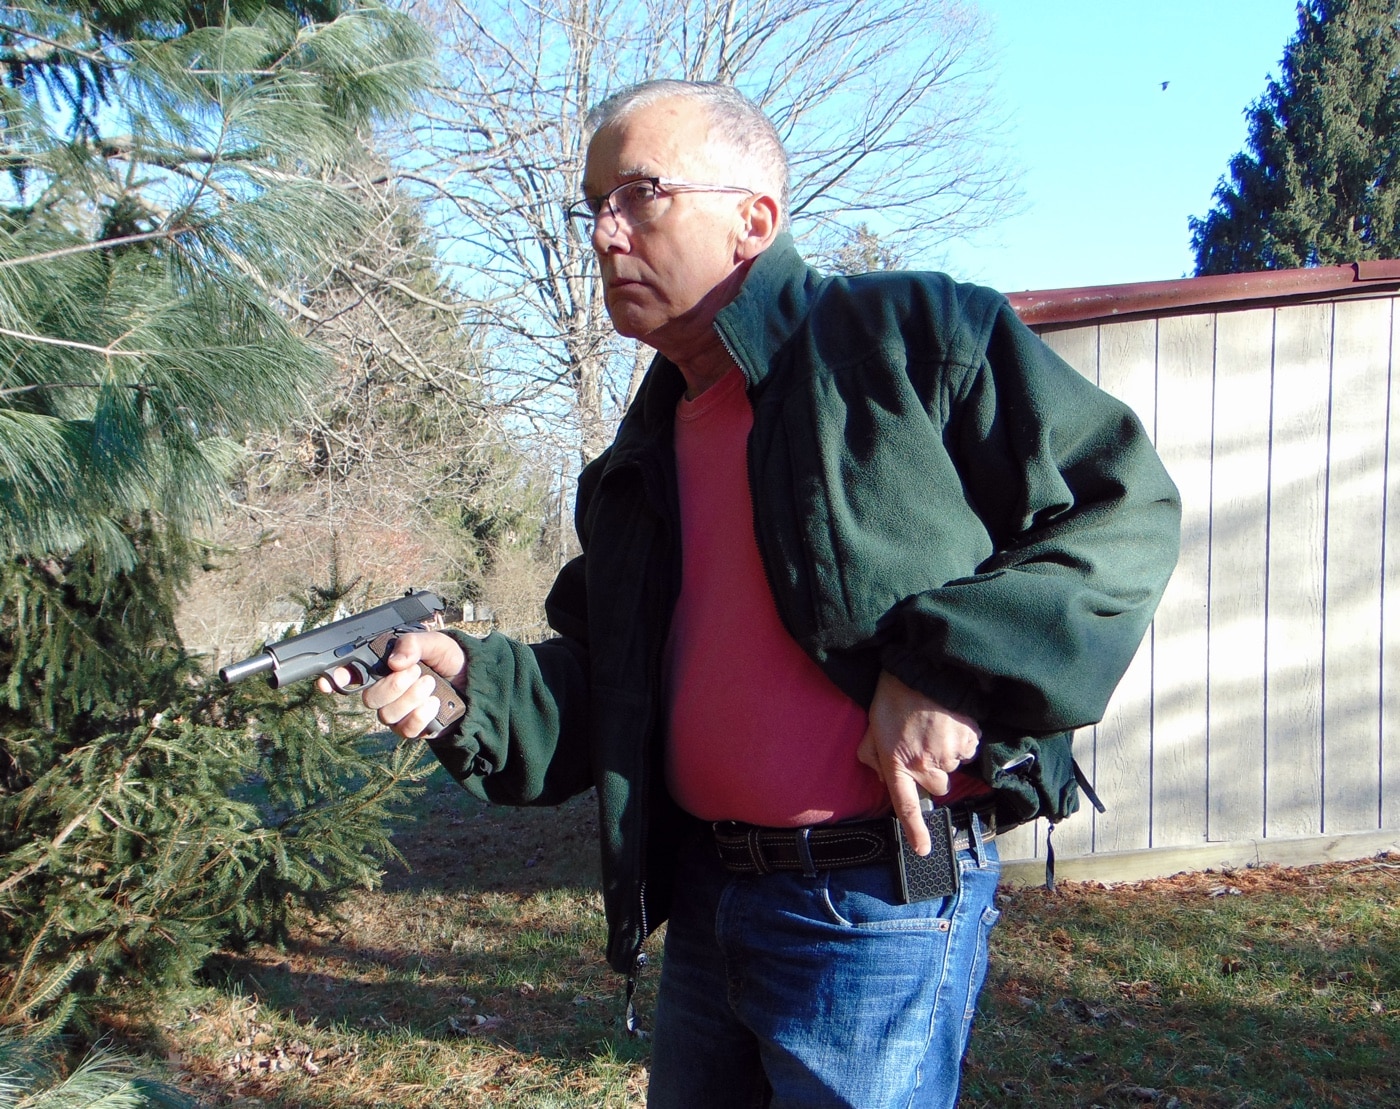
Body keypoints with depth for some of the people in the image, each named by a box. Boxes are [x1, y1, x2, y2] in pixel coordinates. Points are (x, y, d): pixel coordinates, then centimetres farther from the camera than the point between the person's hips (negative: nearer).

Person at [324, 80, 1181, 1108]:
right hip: (703, 893, 7)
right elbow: (606, 685, 15)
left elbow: (1124, 508, -9)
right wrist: (474, 680, -5)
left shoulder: (912, 332, -8)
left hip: (874, 906, -7)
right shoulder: (643, 460, 14)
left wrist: (951, 667, -20)